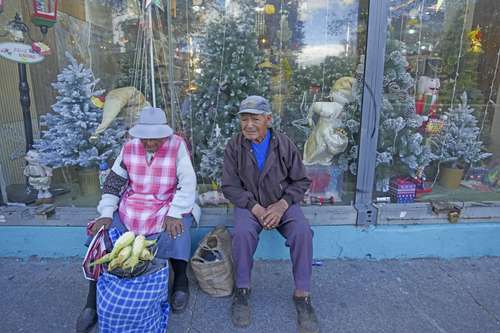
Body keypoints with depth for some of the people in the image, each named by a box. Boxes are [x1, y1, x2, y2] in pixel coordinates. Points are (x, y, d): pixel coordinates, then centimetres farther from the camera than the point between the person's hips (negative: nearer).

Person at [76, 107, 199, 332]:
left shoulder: (177, 146, -11)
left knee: (176, 234, -31)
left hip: (169, 207, -3)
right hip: (131, 207, 4)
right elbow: (113, 182, 5)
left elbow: (188, 183, -15)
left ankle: (181, 281, 0)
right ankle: (93, 303, 3)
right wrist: (106, 214, -7)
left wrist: (174, 214, -26)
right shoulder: (129, 148, 0)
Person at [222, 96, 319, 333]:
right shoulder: (234, 146, -8)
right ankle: (242, 290, -7)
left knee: (302, 232, -26)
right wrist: (255, 208, -19)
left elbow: (301, 181, -1)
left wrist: (282, 205, -17)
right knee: (242, 233, -31)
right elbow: (230, 186, -7)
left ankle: (302, 294, -8)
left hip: (282, 203, 1)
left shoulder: (284, 144, -7)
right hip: (249, 204, 0)